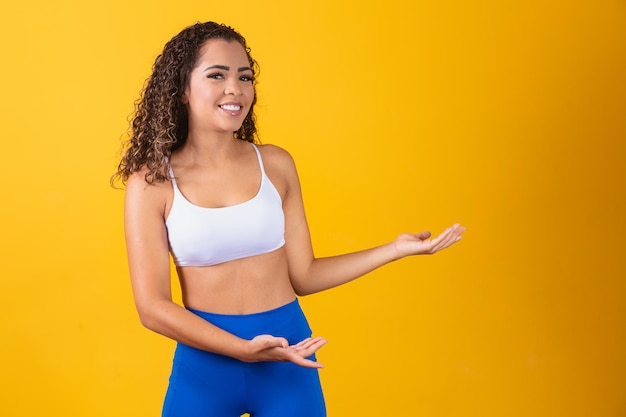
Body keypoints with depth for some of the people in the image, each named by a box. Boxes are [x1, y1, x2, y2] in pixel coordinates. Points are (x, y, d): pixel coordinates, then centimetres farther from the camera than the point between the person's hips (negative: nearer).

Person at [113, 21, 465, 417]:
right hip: (205, 358, -2)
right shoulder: (152, 182, -8)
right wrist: (244, 349, -20)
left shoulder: (275, 164, -1)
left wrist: (396, 249, 0)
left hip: (289, 359, 2)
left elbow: (302, 275, 4)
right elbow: (153, 306, -10)